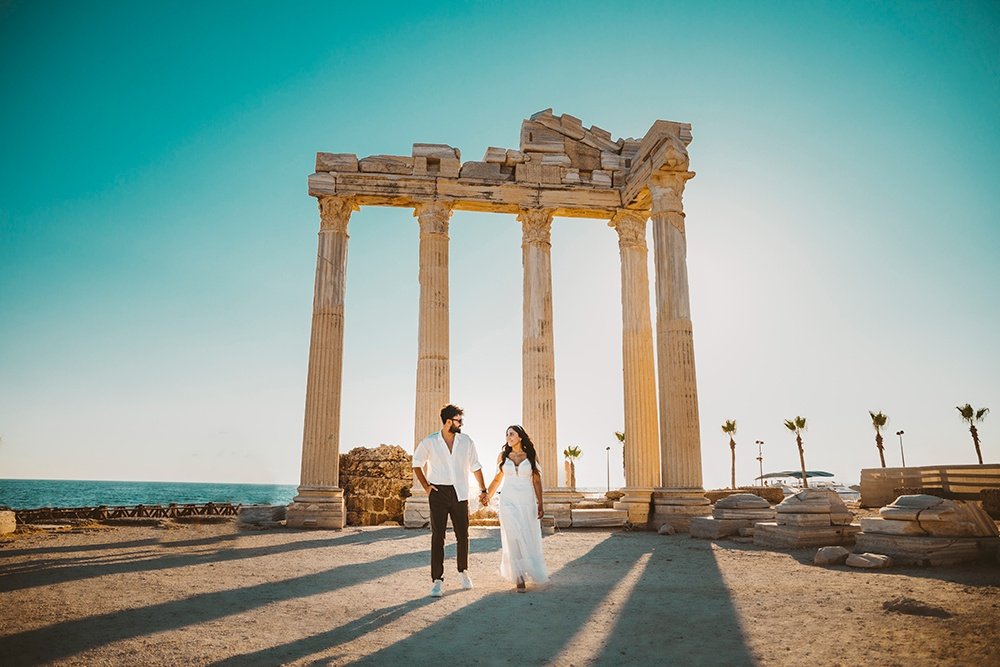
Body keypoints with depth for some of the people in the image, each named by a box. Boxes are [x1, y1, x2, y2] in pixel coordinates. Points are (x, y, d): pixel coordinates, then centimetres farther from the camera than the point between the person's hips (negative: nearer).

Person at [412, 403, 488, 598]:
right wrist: (425, 485, 3)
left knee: (462, 535, 9)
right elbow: (417, 463, 10)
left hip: (459, 493, 2)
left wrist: (483, 489, 10)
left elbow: (475, 466, 11)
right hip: (438, 493, -2)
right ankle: (437, 580, 1)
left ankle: (463, 572, 29)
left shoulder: (466, 441, 3)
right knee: (437, 536, -4)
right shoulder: (429, 442, -3)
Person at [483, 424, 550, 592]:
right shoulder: (503, 456, 5)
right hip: (508, 501, 0)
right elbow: (497, 479, 11)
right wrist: (487, 496, -2)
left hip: (527, 500, 0)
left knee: (529, 538, 5)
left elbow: (537, 481, 2)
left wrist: (540, 504, -3)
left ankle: (530, 571, 30)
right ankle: (519, 577, -3)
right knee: (513, 537, -9)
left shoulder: (531, 456, 1)